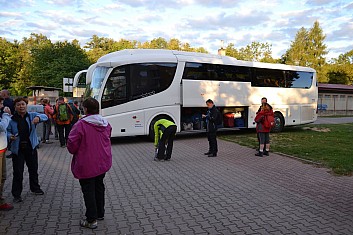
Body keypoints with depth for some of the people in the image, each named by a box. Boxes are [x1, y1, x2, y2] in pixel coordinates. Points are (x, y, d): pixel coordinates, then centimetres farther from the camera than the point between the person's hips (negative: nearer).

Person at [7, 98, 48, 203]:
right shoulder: (12, 119, -2)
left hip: (31, 147, 2)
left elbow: (45, 117, -11)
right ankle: (16, 194, 16)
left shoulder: (32, 115, 0)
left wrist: (38, 117, -33)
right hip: (18, 149, -2)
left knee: (33, 169, 17)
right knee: (18, 172, 1)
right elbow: (7, 131, 6)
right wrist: (10, 136, -16)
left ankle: (35, 188, 37)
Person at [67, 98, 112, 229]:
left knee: (88, 191, 6)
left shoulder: (81, 124, -20)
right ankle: (100, 214, 34)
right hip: (103, 163, 6)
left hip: (87, 165, -6)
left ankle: (91, 220, 14)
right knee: (99, 187, 20)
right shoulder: (106, 124, -1)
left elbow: (72, 145, -16)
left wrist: (75, 152, 5)